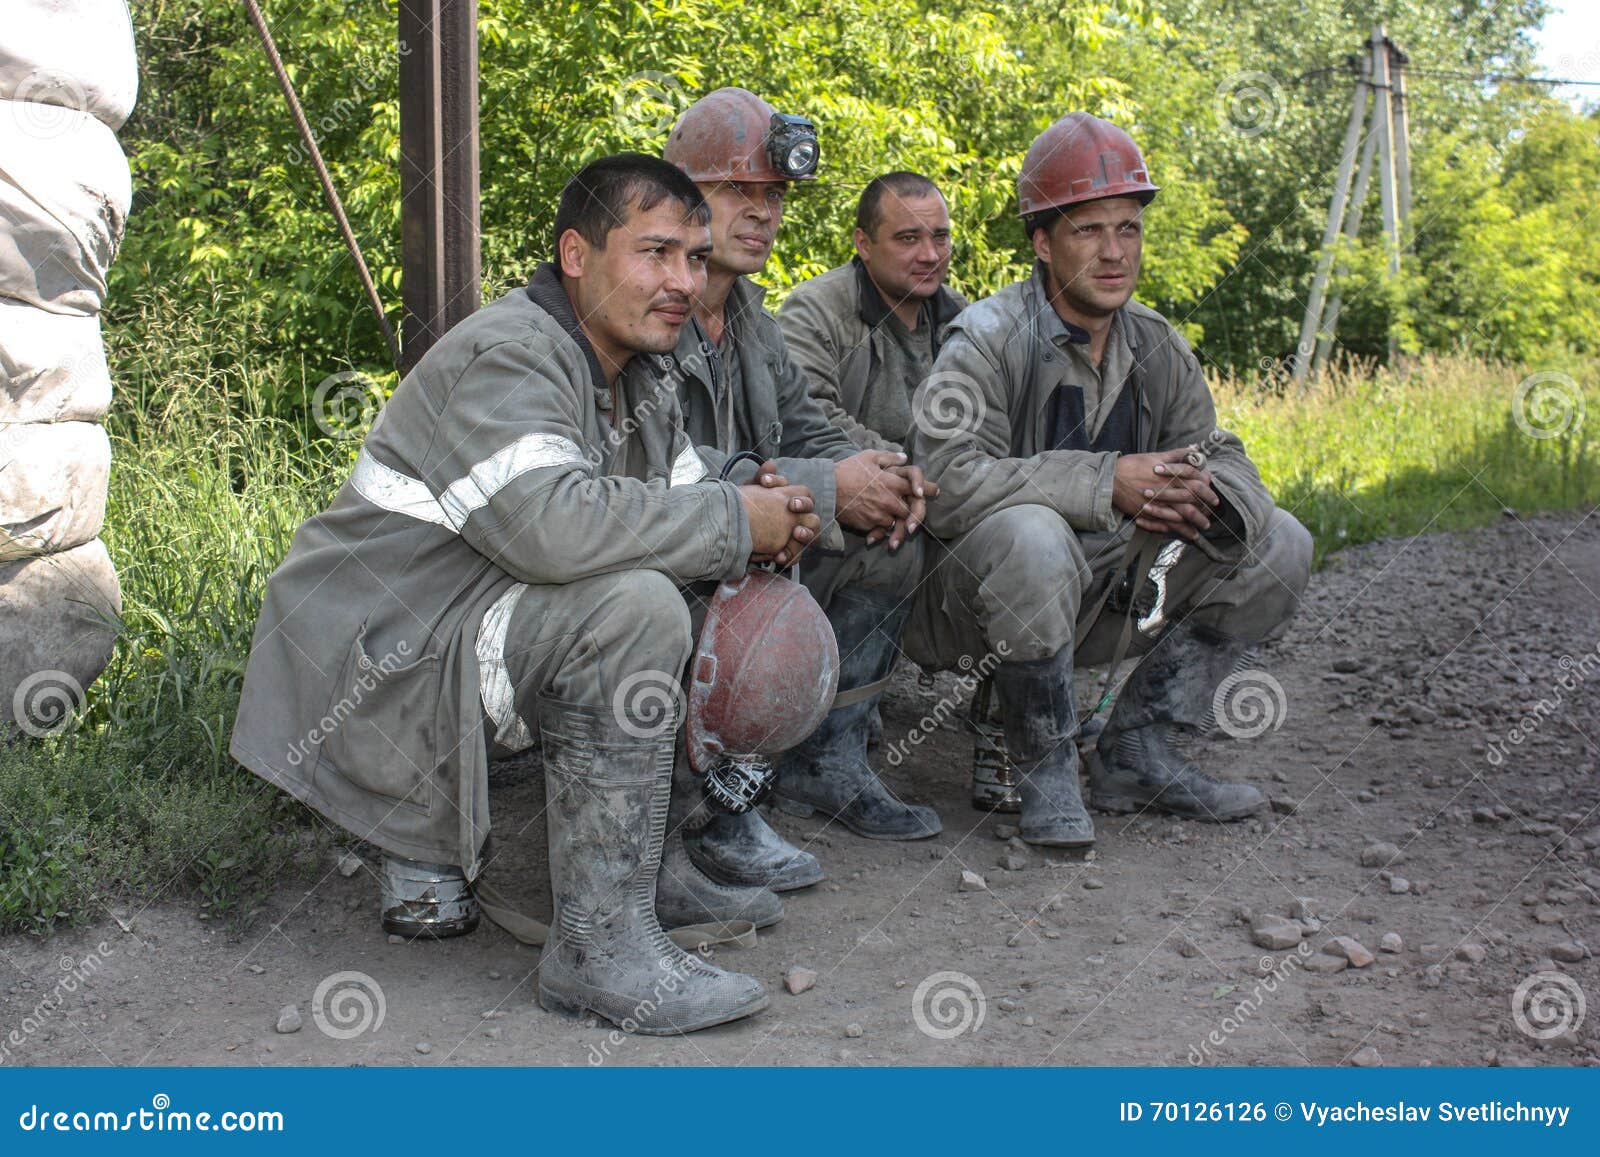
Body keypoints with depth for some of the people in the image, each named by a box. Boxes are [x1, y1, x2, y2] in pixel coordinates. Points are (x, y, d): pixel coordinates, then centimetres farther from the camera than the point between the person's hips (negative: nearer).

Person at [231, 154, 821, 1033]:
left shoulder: (634, 387, 12)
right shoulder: (506, 357, -19)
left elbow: (691, 496, 14)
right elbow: (547, 520, -36)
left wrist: (767, 527, -11)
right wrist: (733, 523, -24)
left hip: (473, 633, 10)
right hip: (371, 659, -10)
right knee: (632, 607, -30)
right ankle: (601, 945, -24)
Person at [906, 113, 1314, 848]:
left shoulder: (1158, 348, 5)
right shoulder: (989, 339, -16)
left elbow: (1221, 457, 6)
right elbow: (946, 483, -29)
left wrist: (1203, 493, -20)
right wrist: (1107, 483, -33)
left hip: (1101, 598, 7)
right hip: (977, 598, -6)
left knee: (1277, 546, 0)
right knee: (1031, 536, -39)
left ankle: (1138, 754, 3)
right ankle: (1043, 767, -16)